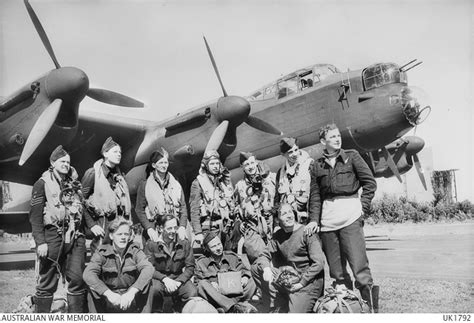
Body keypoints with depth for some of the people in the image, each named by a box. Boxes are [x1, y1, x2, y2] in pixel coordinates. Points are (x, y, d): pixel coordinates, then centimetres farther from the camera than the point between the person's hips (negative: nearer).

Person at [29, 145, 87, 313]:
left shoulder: (74, 184, 16)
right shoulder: (42, 184, 1)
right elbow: (35, 216, -5)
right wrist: (40, 242, -13)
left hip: (76, 237, 4)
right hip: (53, 236, -4)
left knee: (78, 279, 3)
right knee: (47, 283, 2)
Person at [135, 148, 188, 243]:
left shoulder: (176, 185, 11)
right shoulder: (145, 185, 3)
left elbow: (183, 208, 10)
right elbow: (139, 210, 0)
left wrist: (182, 227, -4)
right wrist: (149, 228, -12)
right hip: (154, 233, -2)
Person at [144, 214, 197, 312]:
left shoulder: (185, 243, 1)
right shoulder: (151, 244, -6)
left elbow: (190, 267, 0)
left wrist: (178, 281, -16)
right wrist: (165, 279, -23)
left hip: (179, 278, 2)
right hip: (158, 278, -2)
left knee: (192, 293, -24)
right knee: (155, 289, -34)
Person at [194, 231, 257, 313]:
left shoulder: (231, 256, 14)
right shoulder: (201, 262, 9)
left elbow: (242, 269, 14)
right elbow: (199, 280, 4)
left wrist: (245, 277, -9)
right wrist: (210, 283, -16)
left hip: (234, 293, 2)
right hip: (215, 295, -2)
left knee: (251, 283, -18)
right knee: (202, 285, -30)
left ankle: (223, 309, -36)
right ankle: (235, 308, -44)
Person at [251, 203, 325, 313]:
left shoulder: (307, 232, -12)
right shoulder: (277, 236, 6)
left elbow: (318, 263, -16)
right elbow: (265, 255, 8)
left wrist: (301, 283, -16)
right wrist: (266, 268, -15)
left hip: (308, 280, -6)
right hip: (287, 278, 6)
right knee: (255, 268, -6)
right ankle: (281, 304, -3)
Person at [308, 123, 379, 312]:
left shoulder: (351, 156, 7)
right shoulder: (317, 166, 13)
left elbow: (370, 182, 7)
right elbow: (315, 196, 11)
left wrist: (363, 207, -2)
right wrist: (314, 220, 1)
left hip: (350, 215, -3)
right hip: (327, 219, 3)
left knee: (358, 264, -10)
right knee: (336, 268, 6)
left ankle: (371, 307, -4)